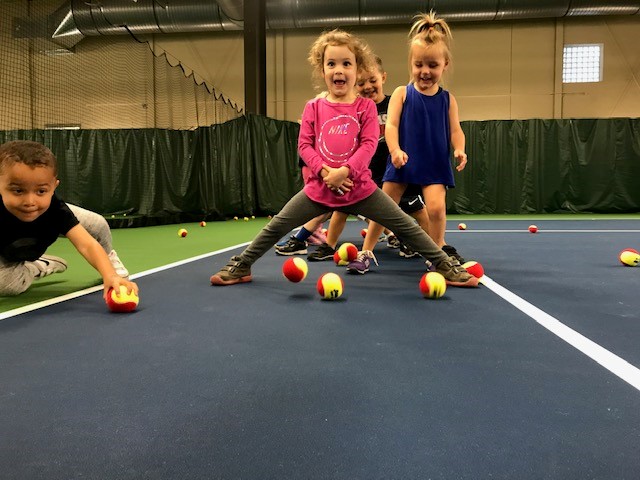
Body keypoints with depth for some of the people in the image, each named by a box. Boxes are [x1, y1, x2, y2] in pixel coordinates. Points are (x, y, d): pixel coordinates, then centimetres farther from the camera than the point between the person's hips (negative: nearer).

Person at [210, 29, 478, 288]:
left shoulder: (365, 106, 1)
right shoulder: (313, 107, 4)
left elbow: (369, 144, -8)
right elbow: (304, 145, 0)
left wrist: (345, 171, -21)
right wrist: (324, 171, -16)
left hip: (359, 187, -1)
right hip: (320, 187, 2)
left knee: (406, 226, -3)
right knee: (276, 227, 4)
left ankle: (445, 266, 10)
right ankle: (241, 267, 20)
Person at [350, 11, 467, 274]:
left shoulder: (447, 99, 5)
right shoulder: (402, 94, -1)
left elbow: (455, 130, 4)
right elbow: (391, 126, -10)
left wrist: (459, 149, -17)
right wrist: (395, 150, -27)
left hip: (435, 164, 1)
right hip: (403, 162, 0)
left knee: (436, 206, -15)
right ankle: (366, 252, 17)